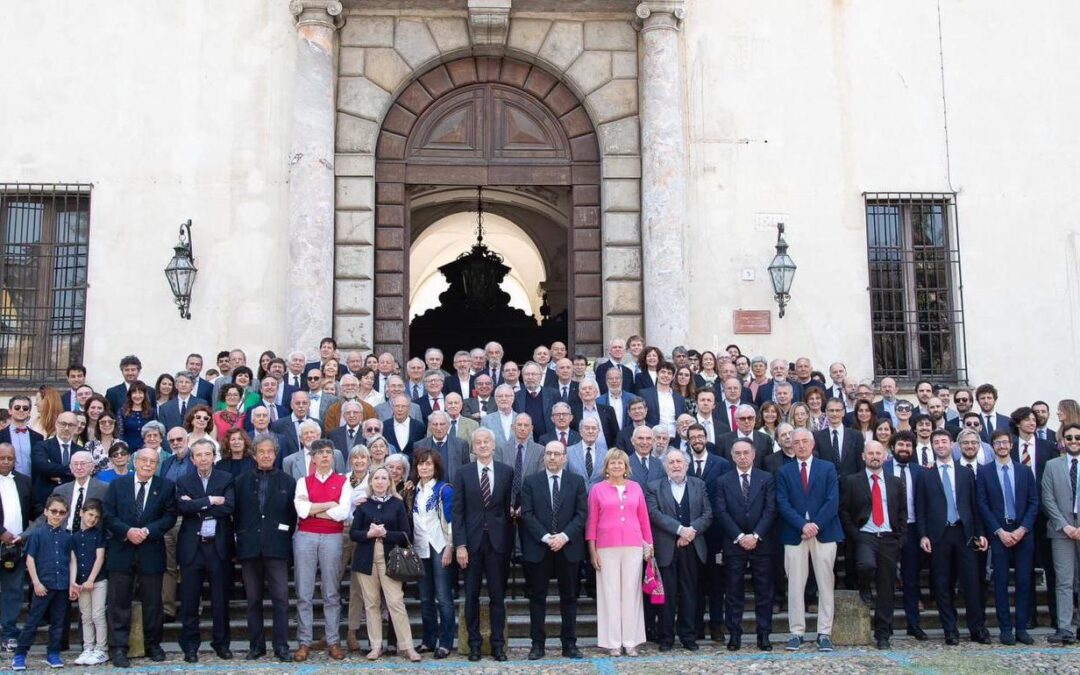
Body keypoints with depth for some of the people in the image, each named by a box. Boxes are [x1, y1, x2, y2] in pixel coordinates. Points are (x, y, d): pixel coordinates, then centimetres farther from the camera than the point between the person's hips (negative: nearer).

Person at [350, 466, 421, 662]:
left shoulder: (397, 504, 4)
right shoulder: (363, 504, 8)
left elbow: (405, 535, 1)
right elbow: (353, 533, 4)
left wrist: (385, 533, -14)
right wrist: (369, 533, -14)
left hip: (389, 559, -2)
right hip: (366, 559, 2)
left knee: (396, 602, -7)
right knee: (371, 603, 4)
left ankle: (408, 647, -4)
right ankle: (376, 646, 12)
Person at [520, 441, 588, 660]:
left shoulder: (577, 481, 5)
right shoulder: (531, 481, 3)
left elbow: (581, 513, -1)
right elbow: (527, 514, -3)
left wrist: (564, 536, -13)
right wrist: (545, 537, -14)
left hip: (568, 547, 1)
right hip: (538, 548, -1)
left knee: (569, 597, 6)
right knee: (537, 597, 4)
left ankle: (569, 644, 12)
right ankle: (537, 644, 10)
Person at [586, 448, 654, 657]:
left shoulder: (635, 488, 9)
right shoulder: (597, 489, 3)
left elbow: (644, 517, 11)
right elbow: (592, 521, 3)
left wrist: (649, 544, 9)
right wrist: (592, 550, -1)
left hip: (633, 546, 2)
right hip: (607, 547, -2)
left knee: (631, 592, 3)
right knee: (610, 592, 1)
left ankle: (630, 641, 9)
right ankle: (613, 642, 6)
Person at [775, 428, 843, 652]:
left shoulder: (828, 468, 7)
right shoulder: (784, 472, 9)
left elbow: (833, 501, -2)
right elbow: (783, 504, -1)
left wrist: (816, 524, -13)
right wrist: (802, 525, -14)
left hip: (824, 532, 0)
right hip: (794, 534, 0)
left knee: (825, 585, 2)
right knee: (795, 586, 1)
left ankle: (824, 634, 8)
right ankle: (797, 633, 8)